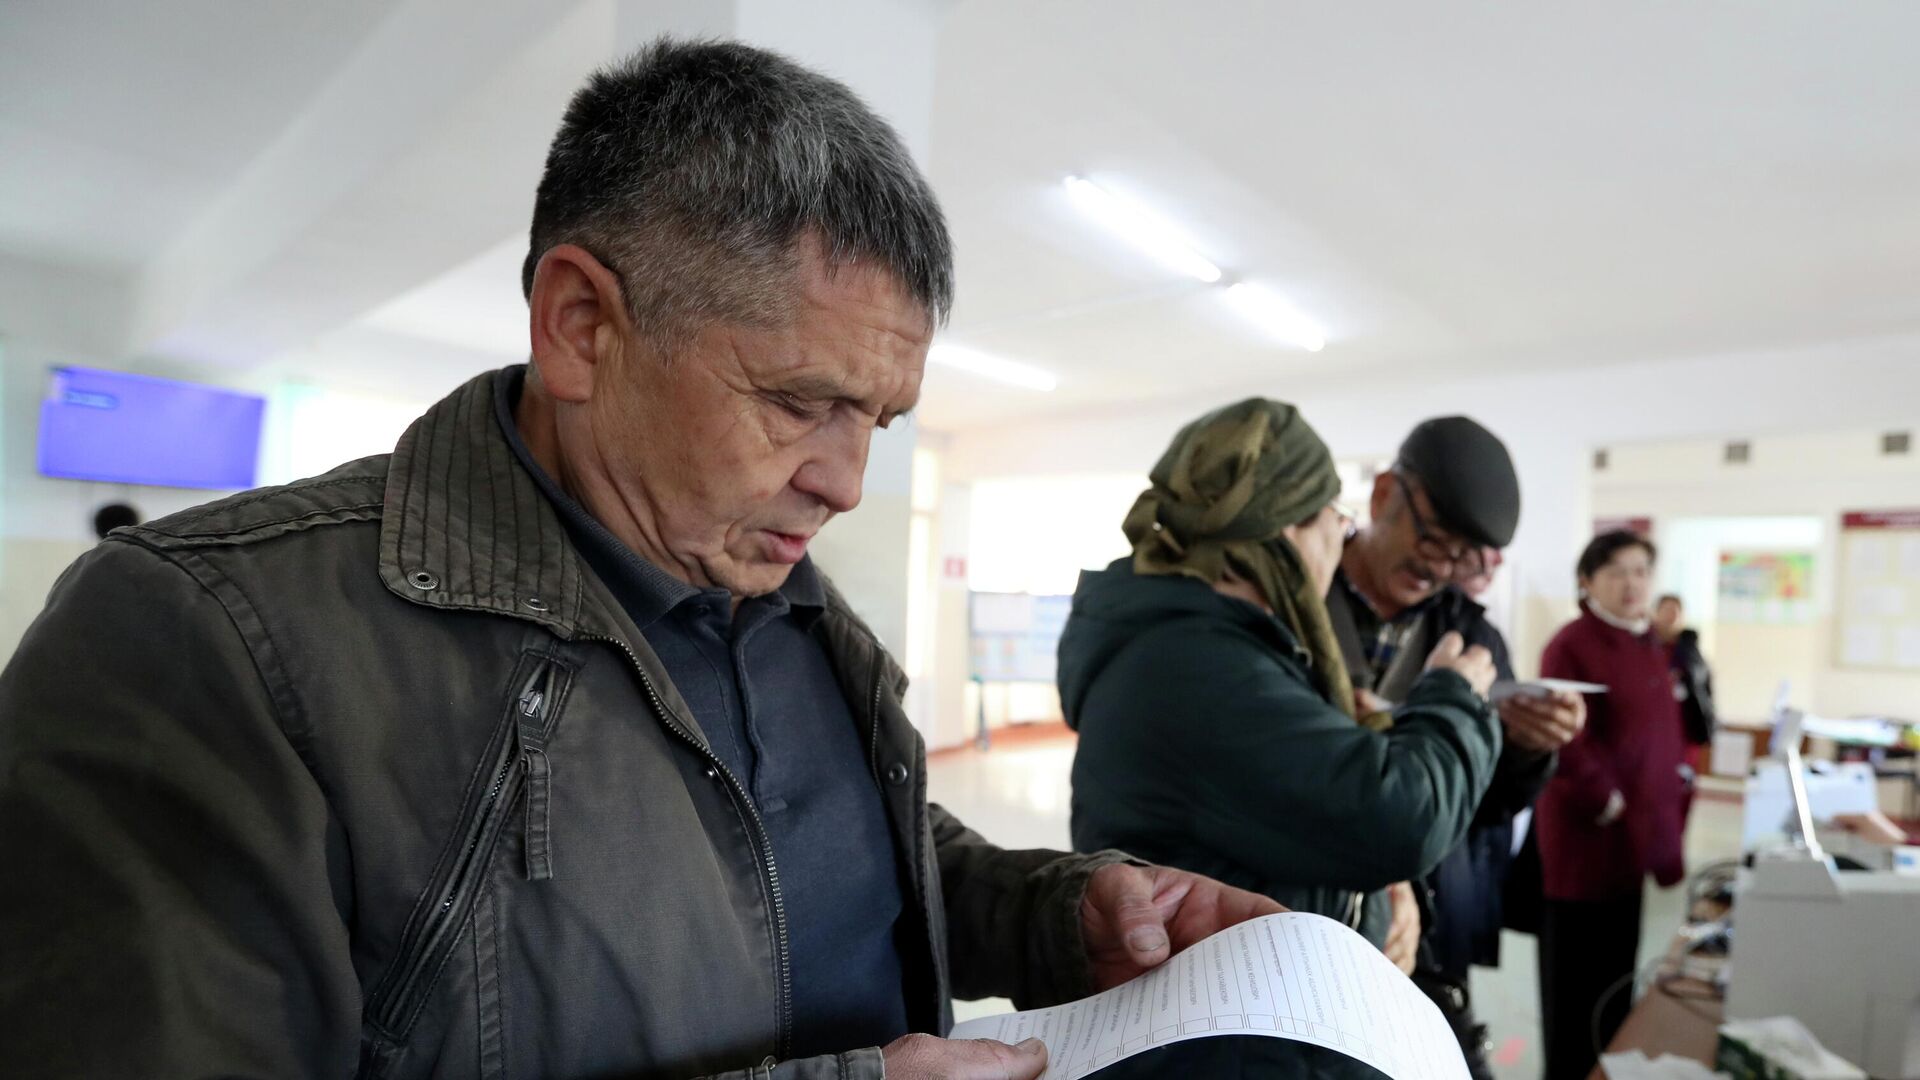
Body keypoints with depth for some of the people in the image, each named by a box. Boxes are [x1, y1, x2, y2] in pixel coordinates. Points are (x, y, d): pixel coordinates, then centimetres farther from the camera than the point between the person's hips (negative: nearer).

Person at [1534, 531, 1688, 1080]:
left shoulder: (1649, 645, 12)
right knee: (1577, 977, 4)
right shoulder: (1571, 645, -15)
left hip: (1638, 835, 8)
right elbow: (1567, 742, -21)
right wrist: (1610, 804, -17)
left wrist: (1662, 818, 13)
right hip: (1587, 835, -8)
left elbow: (1663, 731, 19)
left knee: (1617, 970, 19)